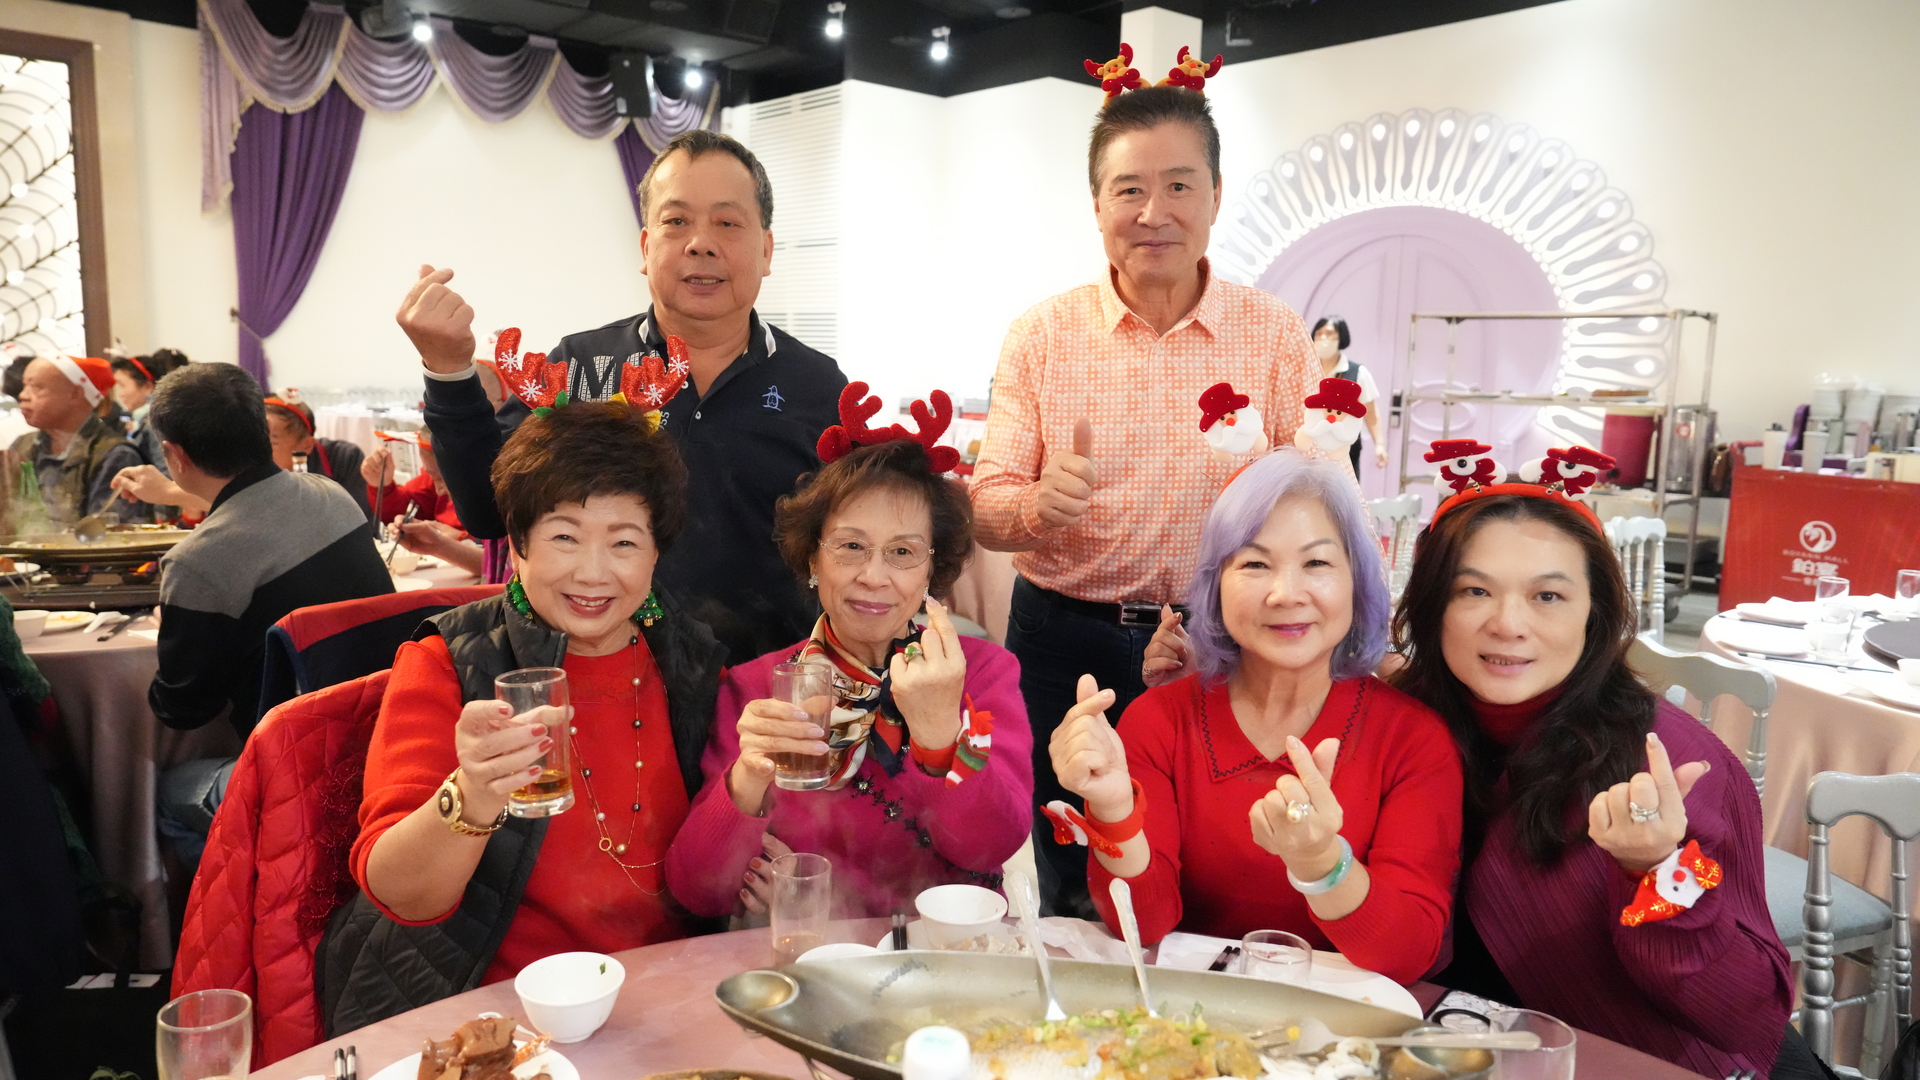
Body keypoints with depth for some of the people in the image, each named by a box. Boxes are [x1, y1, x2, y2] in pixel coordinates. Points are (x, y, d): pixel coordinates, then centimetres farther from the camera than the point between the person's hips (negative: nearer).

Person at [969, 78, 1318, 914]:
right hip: (1062, 643, 1)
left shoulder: (1276, 336, -1)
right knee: (1054, 893, 11)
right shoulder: (1042, 334, 0)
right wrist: (1039, 505, -23)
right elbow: (985, 514, -1)